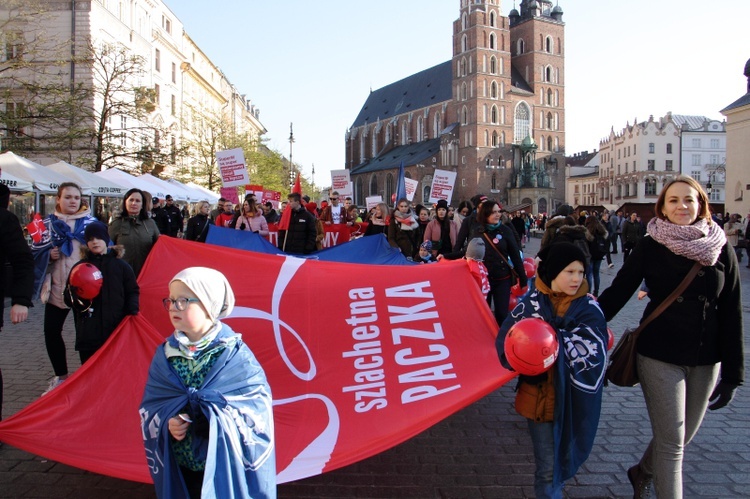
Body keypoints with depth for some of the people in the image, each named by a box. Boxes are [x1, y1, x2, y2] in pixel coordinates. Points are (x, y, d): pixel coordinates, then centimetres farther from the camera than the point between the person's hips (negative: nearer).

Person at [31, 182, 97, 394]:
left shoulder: (90, 222, 3)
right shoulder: (48, 223, 6)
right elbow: (36, 254, 7)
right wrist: (49, 256, -13)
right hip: (57, 288, 2)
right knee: (51, 331, 5)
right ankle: (60, 376, 22)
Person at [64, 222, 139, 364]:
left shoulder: (121, 266, 6)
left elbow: (133, 292, 9)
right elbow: (68, 299, 9)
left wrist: (132, 312, -8)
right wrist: (77, 297, -13)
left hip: (117, 331, -1)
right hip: (88, 335, 1)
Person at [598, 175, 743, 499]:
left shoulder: (720, 250, 0)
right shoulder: (650, 247, -6)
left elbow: (731, 314, 2)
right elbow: (617, 292, -5)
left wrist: (732, 372, 1)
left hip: (706, 362, 4)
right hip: (660, 356, -3)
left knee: (683, 435, 16)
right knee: (671, 442, -1)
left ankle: (642, 473, 43)